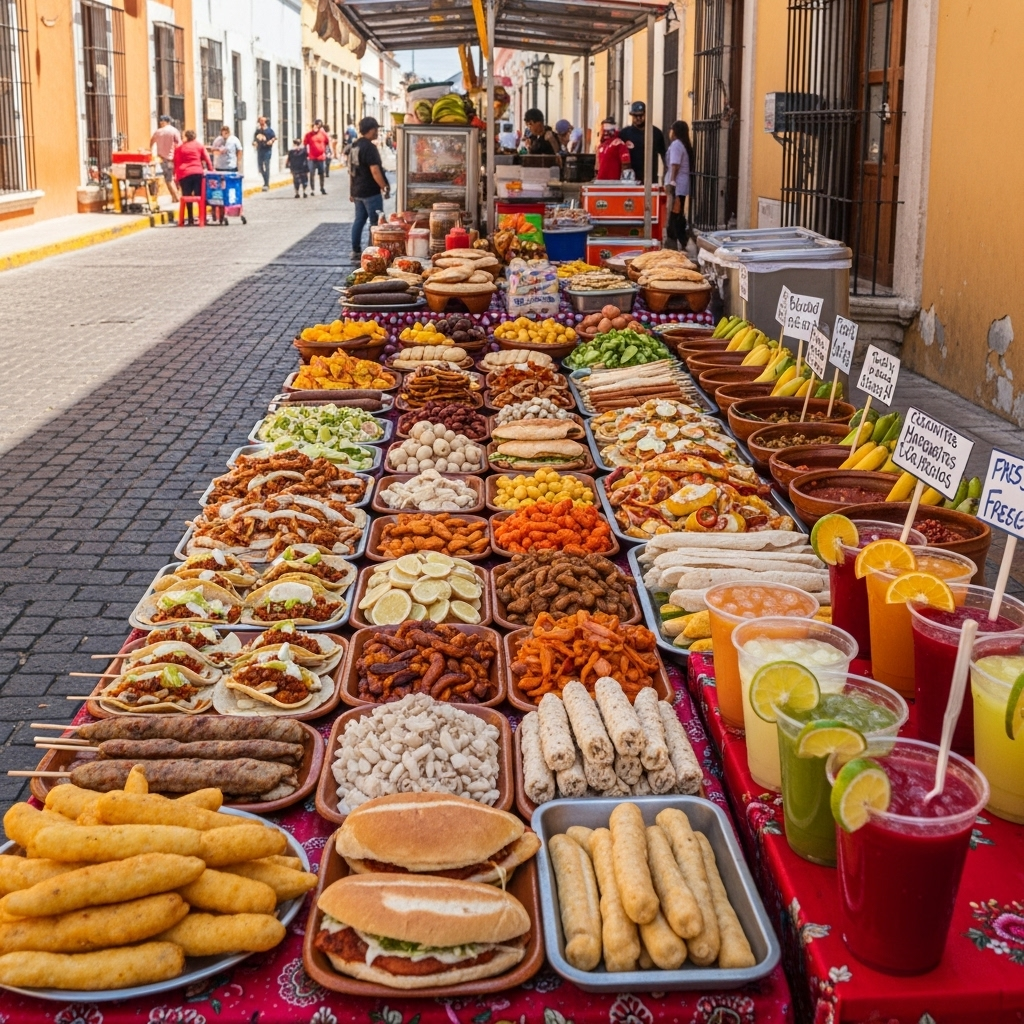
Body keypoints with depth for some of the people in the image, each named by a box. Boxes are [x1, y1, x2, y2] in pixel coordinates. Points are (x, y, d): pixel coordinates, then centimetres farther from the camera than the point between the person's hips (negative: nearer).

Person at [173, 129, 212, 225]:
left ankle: (191, 219, -4)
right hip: (198, 173, 0)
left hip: (184, 175, 0)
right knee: (200, 196, 4)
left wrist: (176, 177, 10)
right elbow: (207, 159, 6)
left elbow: (176, 163, 9)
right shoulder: (200, 146, 11)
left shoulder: (179, 148, 11)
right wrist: (211, 170, 12)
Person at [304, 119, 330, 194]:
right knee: (312, 174, -3)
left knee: (322, 173, 10)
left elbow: (327, 143, 13)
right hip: (312, 158, -2)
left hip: (321, 157, 2)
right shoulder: (309, 134, -4)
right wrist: (307, 153, -5)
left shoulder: (323, 134, 2)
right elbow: (305, 144, 2)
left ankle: (322, 188, 22)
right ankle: (312, 190, 1)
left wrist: (325, 151, 4)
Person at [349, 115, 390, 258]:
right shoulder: (369, 147, -17)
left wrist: (352, 190, 22)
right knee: (376, 222, -3)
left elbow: (351, 170, 17)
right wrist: (385, 187, -15)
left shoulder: (354, 146, 11)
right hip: (370, 191, -9)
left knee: (359, 219, 13)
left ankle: (356, 251, 16)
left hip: (357, 191, 9)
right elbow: (375, 171, -22)